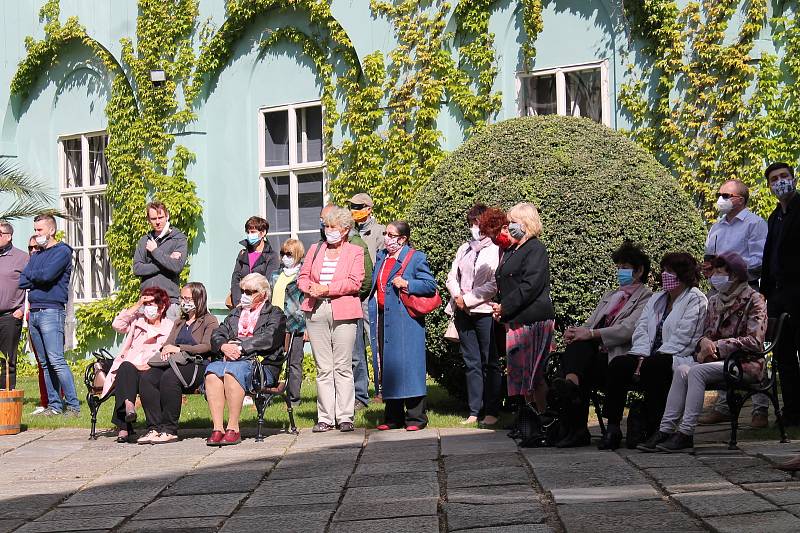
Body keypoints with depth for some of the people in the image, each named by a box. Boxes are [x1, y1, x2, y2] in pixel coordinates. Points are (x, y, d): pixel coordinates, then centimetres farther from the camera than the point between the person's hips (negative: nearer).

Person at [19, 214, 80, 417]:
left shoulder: (62, 251, -2)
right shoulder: (35, 256, 21)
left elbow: (47, 275, -16)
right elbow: (22, 281, 11)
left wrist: (31, 275, 1)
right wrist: (38, 279, -3)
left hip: (51, 310, -8)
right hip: (33, 312, 8)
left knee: (56, 360, -14)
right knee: (45, 363, 7)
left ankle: (73, 405, -12)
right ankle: (54, 405, 10)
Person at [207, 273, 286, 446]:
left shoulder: (275, 314, 13)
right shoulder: (236, 313, 31)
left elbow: (268, 339, -6)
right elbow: (217, 335, 17)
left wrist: (239, 346, -13)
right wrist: (224, 346, -6)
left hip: (262, 364, -5)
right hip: (231, 359, 5)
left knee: (232, 371, -36)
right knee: (212, 370, -30)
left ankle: (233, 428, -33)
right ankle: (217, 428, -33)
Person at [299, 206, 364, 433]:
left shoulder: (355, 252, 7)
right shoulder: (315, 249, 19)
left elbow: (354, 282, -5)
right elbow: (303, 277, 16)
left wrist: (327, 288, -13)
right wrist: (310, 288, -6)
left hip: (343, 312, -3)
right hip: (316, 311, 3)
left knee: (343, 367, -3)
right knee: (323, 368, 4)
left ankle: (345, 417, 2)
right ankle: (325, 418, 6)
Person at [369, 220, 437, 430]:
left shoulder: (416, 258, -4)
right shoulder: (381, 256, 17)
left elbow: (430, 285, -9)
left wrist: (406, 284, -18)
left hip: (404, 321, -7)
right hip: (382, 319, 7)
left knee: (407, 365, -7)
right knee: (386, 367, 8)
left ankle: (415, 418, 0)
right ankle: (393, 417, 16)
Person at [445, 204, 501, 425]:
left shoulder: (495, 250, -5)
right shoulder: (464, 249, 17)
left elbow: (493, 286, -12)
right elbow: (452, 277, 15)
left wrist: (468, 299, -11)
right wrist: (457, 296, -4)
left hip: (484, 311, -6)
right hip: (463, 313, 6)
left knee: (489, 363, -2)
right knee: (471, 363, 7)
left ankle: (491, 411, 2)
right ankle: (474, 411, 9)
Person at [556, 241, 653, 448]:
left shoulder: (646, 298, 5)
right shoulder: (609, 295, 31)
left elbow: (628, 329, -12)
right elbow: (589, 324, 22)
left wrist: (590, 334, -19)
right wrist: (575, 332, -3)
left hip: (617, 357, -6)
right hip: (593, 353, 6)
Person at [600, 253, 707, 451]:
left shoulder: (696, 300, -1)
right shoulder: (657, 299, 24)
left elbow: (681, 339, -12)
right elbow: (641, 330, 13)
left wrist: (648, 360, -16)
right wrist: (641, 358, -7)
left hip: (679, 358, -7)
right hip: (651, 357, 7)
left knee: (652, 368, -36)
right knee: (617, 364, -18)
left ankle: (653, 431, -29)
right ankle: (612, 428, -20)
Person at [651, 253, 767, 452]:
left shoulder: (753, 300, -3)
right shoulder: (714, 301, 18)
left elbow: (754, 341, -12)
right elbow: (706, 334, 19)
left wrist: (717, 346, -15)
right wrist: (704, 342, -7)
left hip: (744, 363, -6)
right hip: (717, 360, 6)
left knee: (697, 372, -30)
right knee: (682, 369, -23)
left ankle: (686, 433, -31)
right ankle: (665, 430, -31)